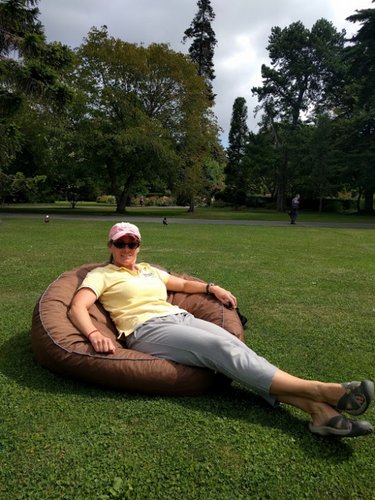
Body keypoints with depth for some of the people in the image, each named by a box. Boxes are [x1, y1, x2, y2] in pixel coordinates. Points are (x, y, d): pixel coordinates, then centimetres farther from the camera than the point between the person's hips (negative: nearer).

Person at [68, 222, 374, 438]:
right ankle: (322, 391, -34)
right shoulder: (101, 275, 10)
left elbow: (182, 284, 38)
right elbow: (77, 307, -5)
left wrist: (212, 288, 23)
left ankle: (319, 410, -36)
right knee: (222, 349, -28)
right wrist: (94, 334, -26)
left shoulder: (149, 270, 27)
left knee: (235, 347, -23)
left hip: (182, 318, 6)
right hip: (147, 330, -6)